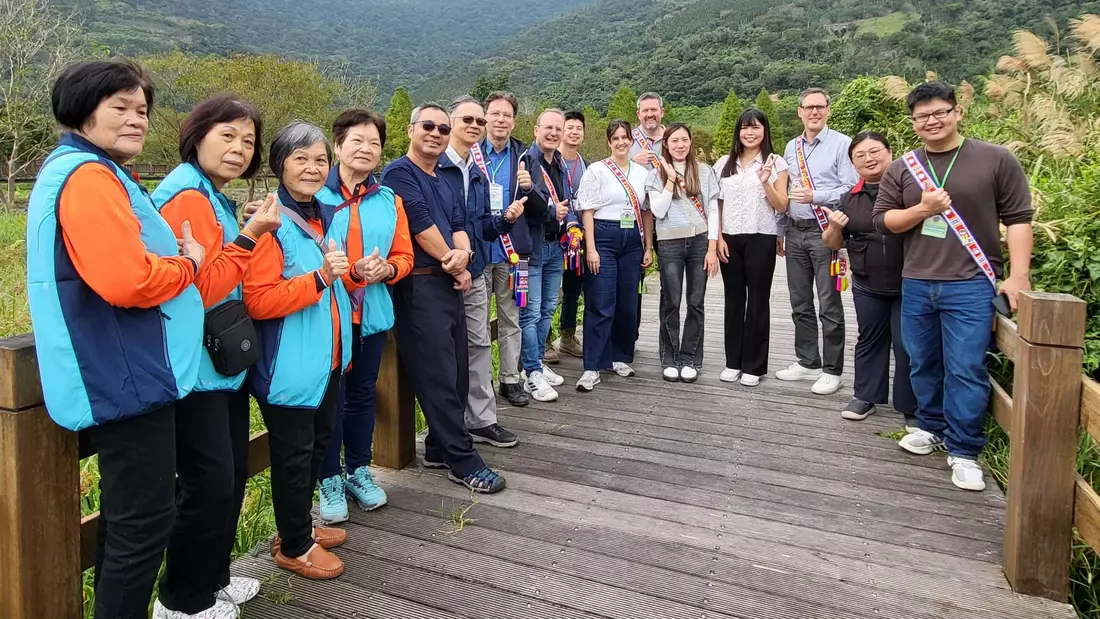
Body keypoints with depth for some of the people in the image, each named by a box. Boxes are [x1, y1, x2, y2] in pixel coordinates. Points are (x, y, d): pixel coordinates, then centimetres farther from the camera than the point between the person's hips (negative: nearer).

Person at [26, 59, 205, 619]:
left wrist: (173, 257, 6)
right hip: (125, 379, -11)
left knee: (126, 519, 21)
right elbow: (128, 281, -28)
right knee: (146, 521, -2)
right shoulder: (88, 176, -16)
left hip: (120, 376, 11)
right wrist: (189, 263, -9)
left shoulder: (80, 172, 19)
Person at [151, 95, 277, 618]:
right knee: (210, 484, -3)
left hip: (225, 361, 10)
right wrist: (248, 236, -21)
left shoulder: (214, 199, 15)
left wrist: (251, 234, 11)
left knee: (233, 474, 17)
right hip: (195, 366, -10)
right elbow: (200, 290, -21)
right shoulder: (187, 198, -15)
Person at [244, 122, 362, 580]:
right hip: (290, 367, -8)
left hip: (327, 359, 9)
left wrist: (353, 274, 2)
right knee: (293, 454, 6)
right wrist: (320, 277, -30)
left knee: (317, 444, 21)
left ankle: (300, 525, 40)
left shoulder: (325, 217, 10)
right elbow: (257, 300, -23)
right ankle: (294, 546, 24)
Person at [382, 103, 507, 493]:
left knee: (457, 373, 12)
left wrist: (463, 254, -10)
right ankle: (464, 462, 2)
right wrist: (454, 264, -5)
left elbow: (458, 225, 12)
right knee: (439, 378, -5)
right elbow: (421, 225, -13)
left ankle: (439, 449, 25)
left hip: (450, 284, 9)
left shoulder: (443, 181, 20)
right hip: (419, 287, -9)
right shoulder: (399, 173, -6)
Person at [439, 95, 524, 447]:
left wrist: (506, 218, -4)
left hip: (475, 276, 7)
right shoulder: (434, 166, -10)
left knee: (479, 346, 11)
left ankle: (481, 421, 23)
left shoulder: (479, 174, 13)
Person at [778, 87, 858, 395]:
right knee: (800, 303, 12)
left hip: (825, 232, -6)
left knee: (829, 305, -1)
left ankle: (832, 370, 9)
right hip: (795, 232, 6)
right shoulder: (791, 148, 14)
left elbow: (852, 190, -11)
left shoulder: (842, 144, -5)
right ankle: (807, 363, 25)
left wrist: (815, 196, -20)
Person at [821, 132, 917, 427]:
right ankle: (865, 396, 30)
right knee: (870, 340, 15)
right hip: (867, 287, 4)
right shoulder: (850, 198, 7)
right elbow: (833, 243, 11)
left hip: (909, 284, -4)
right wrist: (835, 226, -10)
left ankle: (911, 408, 16)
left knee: (906, 344, 3)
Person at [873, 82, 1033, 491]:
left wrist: (1018, 275, -9)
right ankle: (932, 427, 32)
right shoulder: (902, 169, 8)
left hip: (970, 285, -3)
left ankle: (963, 451, 7)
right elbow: (883, 220, 7)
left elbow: (1018, 219, -1)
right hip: (916, 284, 4)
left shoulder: (996, 160, 0)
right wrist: (922, 209, -11)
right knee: (923, 364, 13)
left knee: (966, 370, -5)